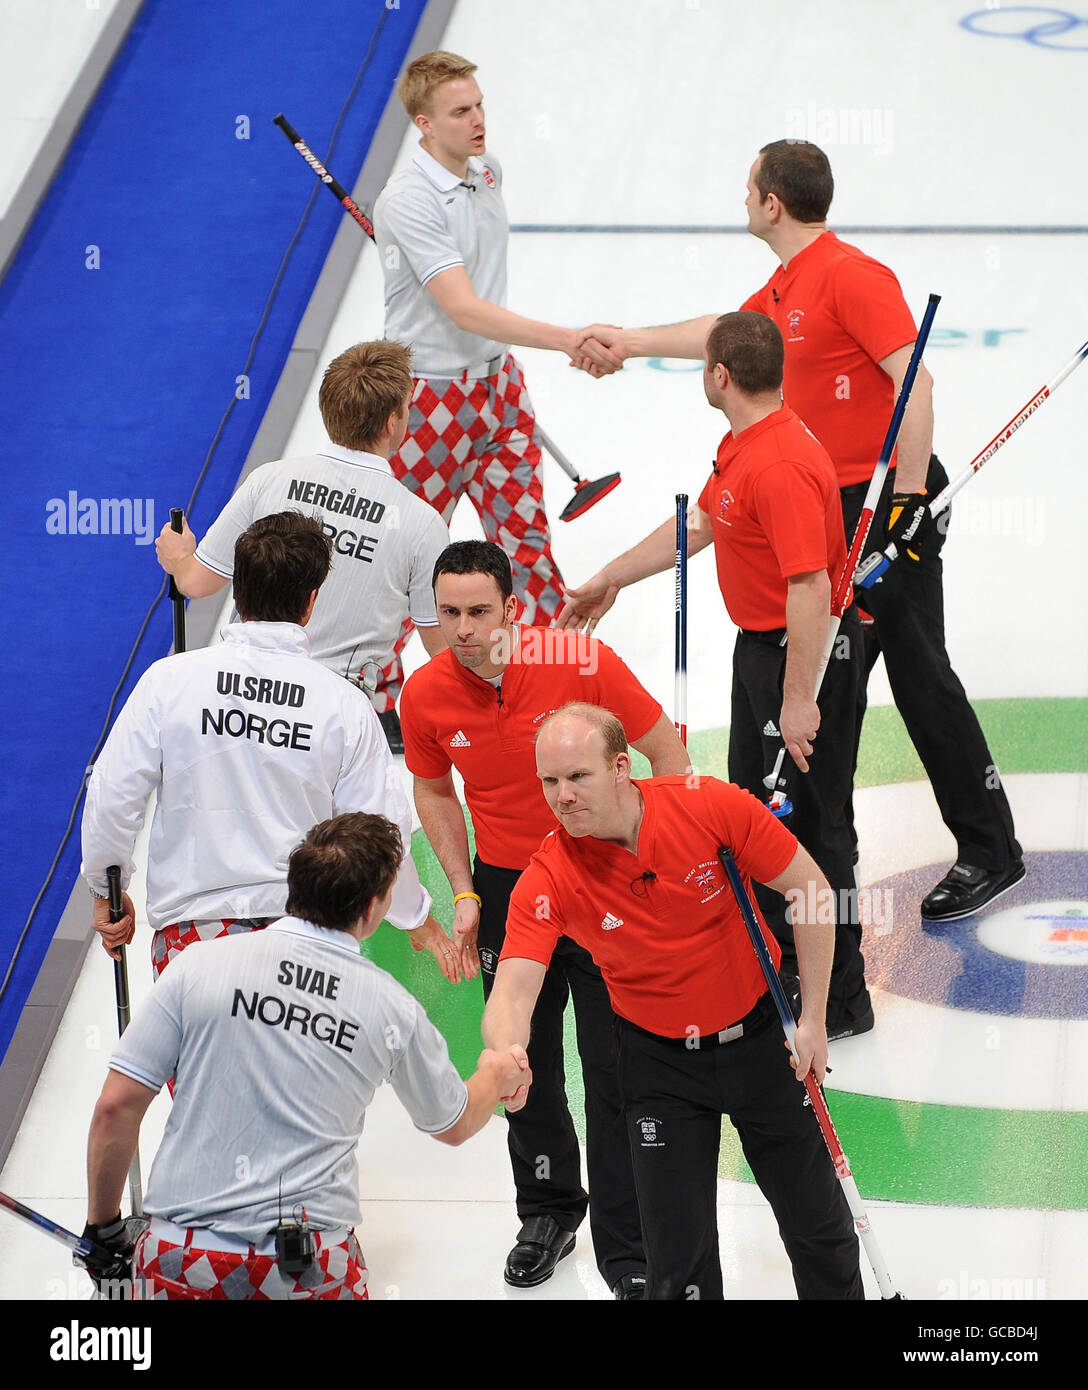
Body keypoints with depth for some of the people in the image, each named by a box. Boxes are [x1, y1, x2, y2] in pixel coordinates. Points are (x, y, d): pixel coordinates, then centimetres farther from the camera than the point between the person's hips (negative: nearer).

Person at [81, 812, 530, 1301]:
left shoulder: (200, 964, -2)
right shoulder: (393, 1008, 2)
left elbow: (116, 1106, -3)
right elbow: (454, 1125, 20)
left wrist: (102, 1227, 11)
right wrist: (498, 1074, 43)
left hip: (180, 1262, 0)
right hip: (312, 1267, 0)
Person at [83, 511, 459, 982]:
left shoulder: (169, 680, -5)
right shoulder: (344, 704, -4)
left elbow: (112, 798, -3)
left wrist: (107, 892, 14)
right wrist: (420, 921, 17)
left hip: (190, 930, 0)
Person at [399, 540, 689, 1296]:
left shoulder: (582, 662, -20)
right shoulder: (426, 695, -9)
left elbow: (664, 749, -8)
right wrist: (465, 894, 4)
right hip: (505, 886, 3)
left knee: (615, 1070, -2)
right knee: (527, 1063, 12)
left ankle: (627, 1253, 8)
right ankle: (548, 1211, 34)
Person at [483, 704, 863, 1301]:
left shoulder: (713, 806, -22)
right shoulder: (548, 880, -20)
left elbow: (810, 890, -11)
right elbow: (512, 989, -27)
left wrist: (812, 1020, -9)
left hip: (756, 1034, 0)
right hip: (659, 1061, 0)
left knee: (820, 1229, 10)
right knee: (678, 1261, 0)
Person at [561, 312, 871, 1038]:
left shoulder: (781, 466, -29)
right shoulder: (744, 446, 5)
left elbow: (811, 587, -32)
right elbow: (698, 525, 21)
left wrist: (799, 699, -29)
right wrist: (608, 581, 28)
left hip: (806, 650, -11)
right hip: (761, 643, 11)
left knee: (812, 820, -2)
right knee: (754, 799, 24)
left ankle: (840, 1000, 8)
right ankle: (776, 947, 43)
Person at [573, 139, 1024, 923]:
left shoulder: (850, 275, -17)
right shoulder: (782, 291, 12)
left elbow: (912, 380, -22)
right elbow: (719, 332, 29)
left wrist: (906, 498, -23)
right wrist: (628, 344, 35)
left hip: (889, 498, -9)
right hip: (832, 509, 9)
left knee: (917, 669, -6)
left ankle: (990, 851, 2)